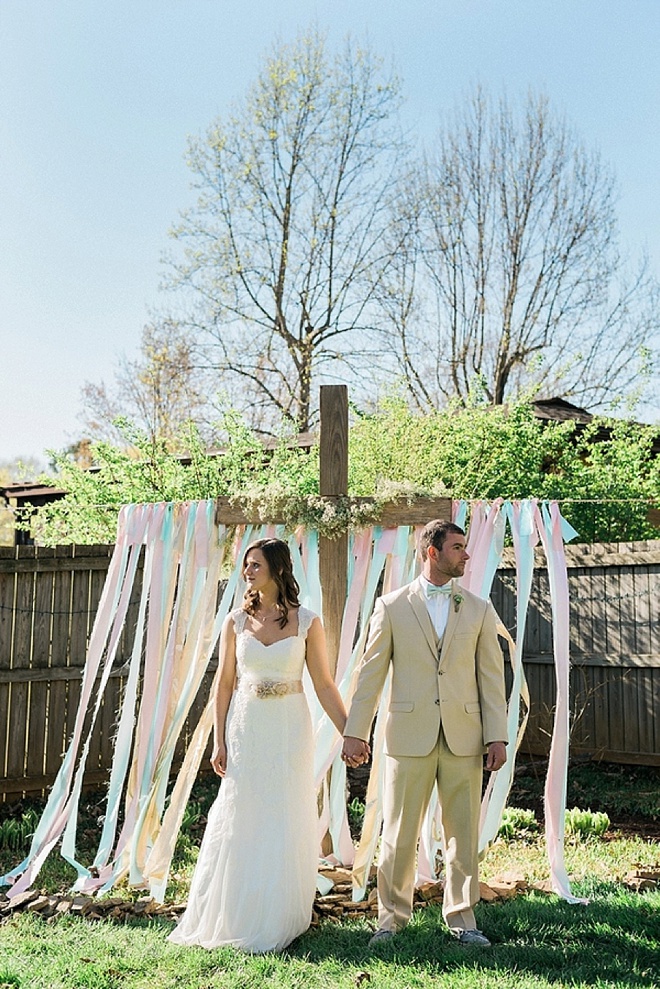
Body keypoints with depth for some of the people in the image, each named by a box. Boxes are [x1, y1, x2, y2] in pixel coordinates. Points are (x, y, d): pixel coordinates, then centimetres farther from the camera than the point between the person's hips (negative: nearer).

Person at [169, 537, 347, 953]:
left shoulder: (307, 622, -3)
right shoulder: (237, 622, 2)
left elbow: (324, 685, 0)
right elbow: (225, 684, 4)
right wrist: (219, 741, 0)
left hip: (289, 731, -1)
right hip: (245, 730, 1)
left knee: (286, 824, 4)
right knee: (240, 823, 6)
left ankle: (277, 922, 20)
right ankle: (233, 919, 22)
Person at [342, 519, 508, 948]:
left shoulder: (479, 610, 7)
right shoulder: (392, 607, 2)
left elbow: (491, 676, 6)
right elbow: (371, 672, 3)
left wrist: (497, 736, 0)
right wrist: (356, 732, 0)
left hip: (464, 737, 2)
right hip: (410, 736, -1)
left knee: (463, 832, 9)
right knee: (399, 833, 6)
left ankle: (462, 917, 24)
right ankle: (392, 916, 23)